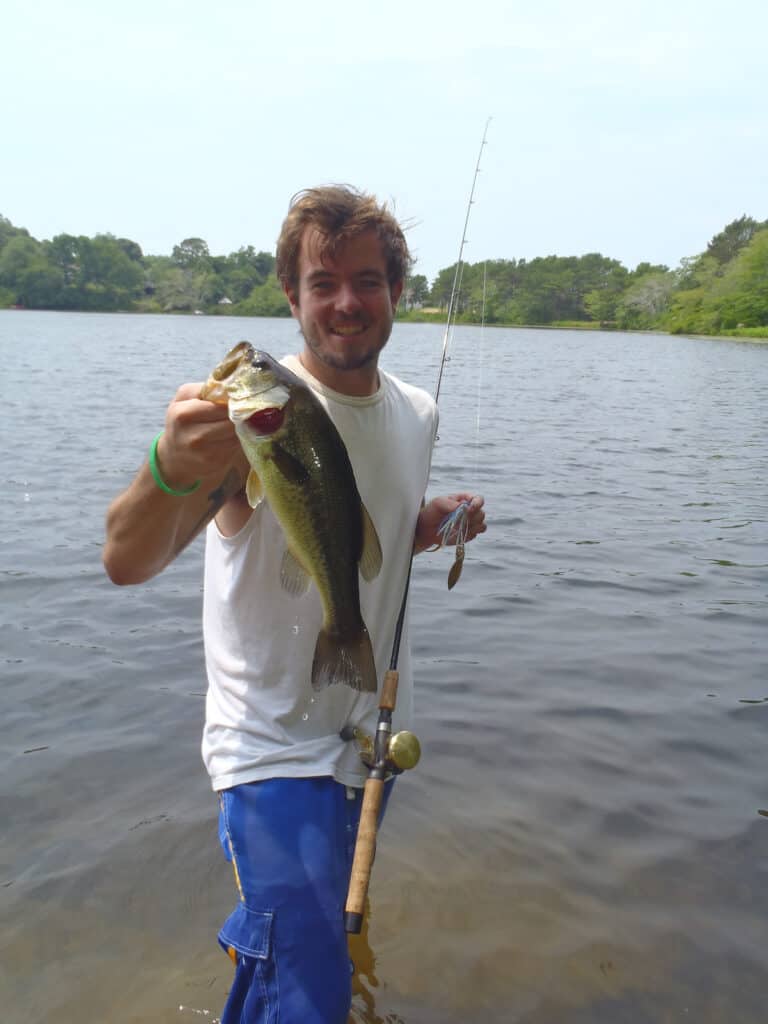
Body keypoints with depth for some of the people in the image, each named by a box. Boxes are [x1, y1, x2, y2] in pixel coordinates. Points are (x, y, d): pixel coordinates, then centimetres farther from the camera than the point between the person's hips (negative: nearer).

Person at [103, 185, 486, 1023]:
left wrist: (432, 525, -5)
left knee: (324, 921, 28)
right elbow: (125, 562, -31)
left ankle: (246, 942, 58)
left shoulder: (417, 414, 0)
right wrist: (172, 471, -52)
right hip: (274, 749, -6)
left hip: (370, 734, 7)